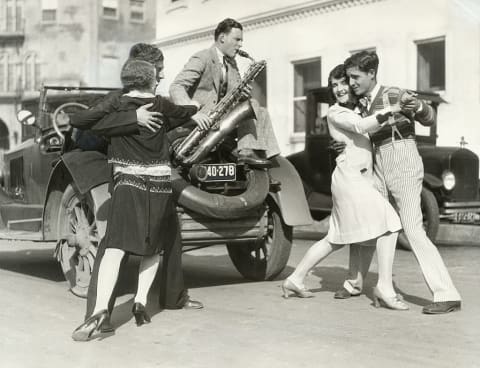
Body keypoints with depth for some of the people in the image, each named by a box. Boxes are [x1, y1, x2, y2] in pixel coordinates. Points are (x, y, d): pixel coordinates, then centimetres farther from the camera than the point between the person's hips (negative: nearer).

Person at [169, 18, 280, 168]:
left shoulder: (231, 63, 18)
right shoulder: (202, 58, -9)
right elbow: (176, 88, -20)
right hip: (203, 120, -8)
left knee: (261, 113, -7)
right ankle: (247, 152, -28)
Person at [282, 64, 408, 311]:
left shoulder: (359, 109, 21)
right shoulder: (335, 113, -4)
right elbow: (361, 127, -21)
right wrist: (391, 111, -32)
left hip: (362, 178, 9)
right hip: (350, 177, -9)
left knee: (337, 239, 14)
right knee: (388, 223, -17)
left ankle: (295, 280, 20)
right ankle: (385, 287, -19)